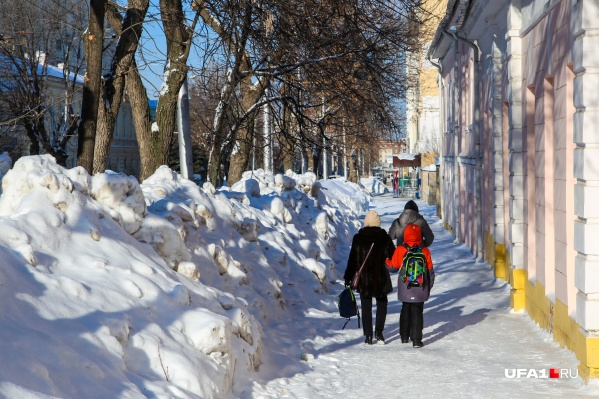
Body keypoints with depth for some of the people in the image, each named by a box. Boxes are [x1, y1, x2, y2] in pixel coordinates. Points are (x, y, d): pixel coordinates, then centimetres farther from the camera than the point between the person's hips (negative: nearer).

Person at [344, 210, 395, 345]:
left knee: (366, 307, 8)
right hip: (381, 277, 0)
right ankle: (379, 332, 2)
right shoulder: (384, 237, -5)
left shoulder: (358, 238, -4)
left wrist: (348, 277, 5)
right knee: (382, 303, 15)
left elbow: (352, 259, -2)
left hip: (363, 278, 0)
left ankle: (368, 335, 5)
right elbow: (393, 256, -1)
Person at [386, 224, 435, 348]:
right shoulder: (425, 251, -7)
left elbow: (393, 267, 1)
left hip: (405, 290, 1)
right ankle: (416, 339, -2)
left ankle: (404, 336, 27)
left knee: (405, 310, 19)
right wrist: (429, 286, 14)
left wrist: (386, 260, 22)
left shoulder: (400, 250, -9)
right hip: (420, 290, -1)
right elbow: (430, 271, 1)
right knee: (417, 312, 4)